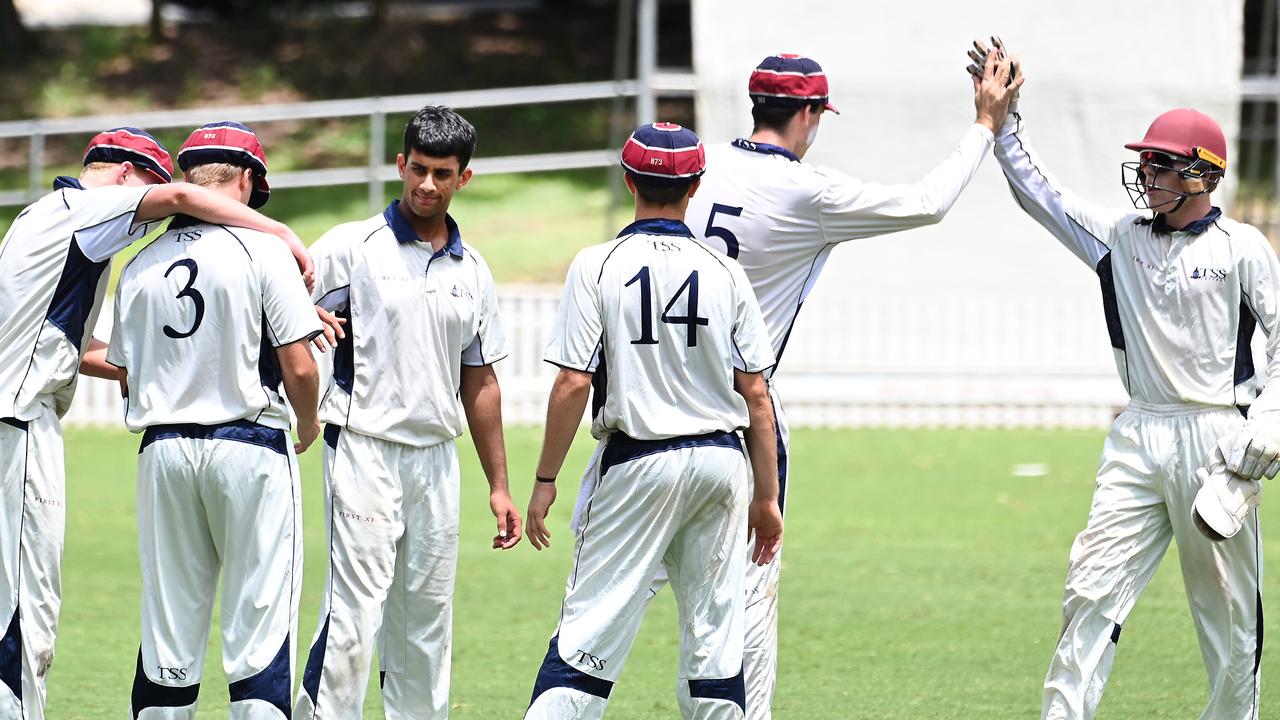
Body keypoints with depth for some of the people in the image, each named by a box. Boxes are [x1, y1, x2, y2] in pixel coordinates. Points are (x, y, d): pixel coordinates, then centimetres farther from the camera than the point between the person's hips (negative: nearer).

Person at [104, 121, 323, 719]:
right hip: (249, 445, -4)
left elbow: (127, 377, 11)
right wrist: (308, 429, 9)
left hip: (162, 448, 4)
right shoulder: (260, 250, -6)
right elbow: (299, 366, -9)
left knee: (167, 629, 8)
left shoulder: (141, 266, 8)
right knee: (259, 621, -2)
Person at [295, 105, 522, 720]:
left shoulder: (472, 272, 13)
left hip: (437, 458, 5)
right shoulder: (352, 247, -2)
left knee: (427, 621, 9)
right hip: (364, 453, -5)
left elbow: (480, 382, 17)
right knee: (354, 613, -13)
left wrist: (499, 485, 16)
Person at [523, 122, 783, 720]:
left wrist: (545, 480, -2)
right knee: (715, 640, 7)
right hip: (721, 461, 3)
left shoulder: (598, 267, -5)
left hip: (639, 463, -2)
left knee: (590, 626, -4)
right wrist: (767, 496, 10)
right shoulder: (725, 274, 2)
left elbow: (574, 384, -10)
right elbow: (755, 394, 3)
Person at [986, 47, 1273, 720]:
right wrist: (1003, 120, 0)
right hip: (1138, 437, 4)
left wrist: (1266, 425, -13)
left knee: (1228, 610, 3)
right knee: (1093, 590, -6)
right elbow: (1036, 189, 11)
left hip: (1214, 437, -4)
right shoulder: (1122, 236, 11)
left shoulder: (1241, 249, -1)